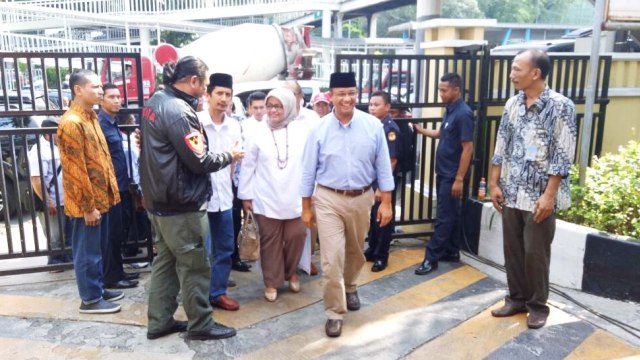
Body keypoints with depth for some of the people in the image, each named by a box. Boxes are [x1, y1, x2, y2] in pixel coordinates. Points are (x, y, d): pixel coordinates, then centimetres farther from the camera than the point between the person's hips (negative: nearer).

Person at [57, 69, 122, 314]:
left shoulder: (90, 116, 12)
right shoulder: (71, 123, -18)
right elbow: (76, 170, -20)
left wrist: (109, 192, 17)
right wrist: (88, 206, -19)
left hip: (101, 196, 9)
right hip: (87, 201, -9)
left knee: (98, 248, 18)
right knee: (87, 251, 4)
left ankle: (98, 289, 32)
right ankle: (90, 299, 16)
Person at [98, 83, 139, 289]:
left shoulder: (113, 122, 14)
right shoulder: (100, 123, -14)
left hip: (118, 186, 9)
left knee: (117, 232, 15)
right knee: (112, 232, -2)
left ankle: (118, 271, 26)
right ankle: (110, 277, 8)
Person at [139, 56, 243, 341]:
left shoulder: (156, 101, 8)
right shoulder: (179, 112, -22)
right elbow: (199, 162, -20)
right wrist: (229, 156, -5)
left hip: (159, 199, 10)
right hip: (181, 203, -10)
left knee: (165, 261, 17)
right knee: (194, 266, 4)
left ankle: (159, 322, 27)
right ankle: (200, 325, 18)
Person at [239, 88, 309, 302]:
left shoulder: (303, 131, -2)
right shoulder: (258, 134, -1)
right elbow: (248, 166, 3)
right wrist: (245, 196, 3)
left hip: (296, 199, 0)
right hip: (266, 200, 0)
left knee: (296, 237, 7)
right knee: (270, 241, 7)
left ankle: (291, 273, 33)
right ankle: (272, 282, 23)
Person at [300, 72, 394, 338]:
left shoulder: (373, 126, -6)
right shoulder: (319, 129, -7)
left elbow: (383, 165, -1)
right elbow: (309, 171, -1)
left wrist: (386, 201, -2)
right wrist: (306, 208, 2)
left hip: (362, 198, 2)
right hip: (328, 199, -2)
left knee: (355, 252, 21)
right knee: (332, 259, -4)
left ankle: (350, 288, 50)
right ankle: (335, 312, 12)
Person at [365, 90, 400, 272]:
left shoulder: (391, 128, -16)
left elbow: (392, 161, -18)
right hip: (370, 180, 7)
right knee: (371, 217, 17)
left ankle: (382, 256, 20)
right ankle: (372, 250, 32)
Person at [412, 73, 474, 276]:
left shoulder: (463, 113, -18)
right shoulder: (450, 110, 10)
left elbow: (468, 148, -20)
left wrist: (459, 179, -21)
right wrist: (420, 130, 14)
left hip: (453, 175, -9)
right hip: (443, 173, 9)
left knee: (444, 217, -3)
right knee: (450, 214, 16)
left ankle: (431, 258, 1)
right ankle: (452, 252, 26)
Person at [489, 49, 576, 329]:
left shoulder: (561, 106, -11)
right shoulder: (512, 105, 6)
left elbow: (563, 157, -13)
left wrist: (549, 195, -16)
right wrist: (494, 184, 6)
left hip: (539, 196, -5)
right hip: (511, 194, 5)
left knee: (536, 253, 4)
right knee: (512, 250, 12)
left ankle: (538, 305, 22)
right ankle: (517, 298, 28)